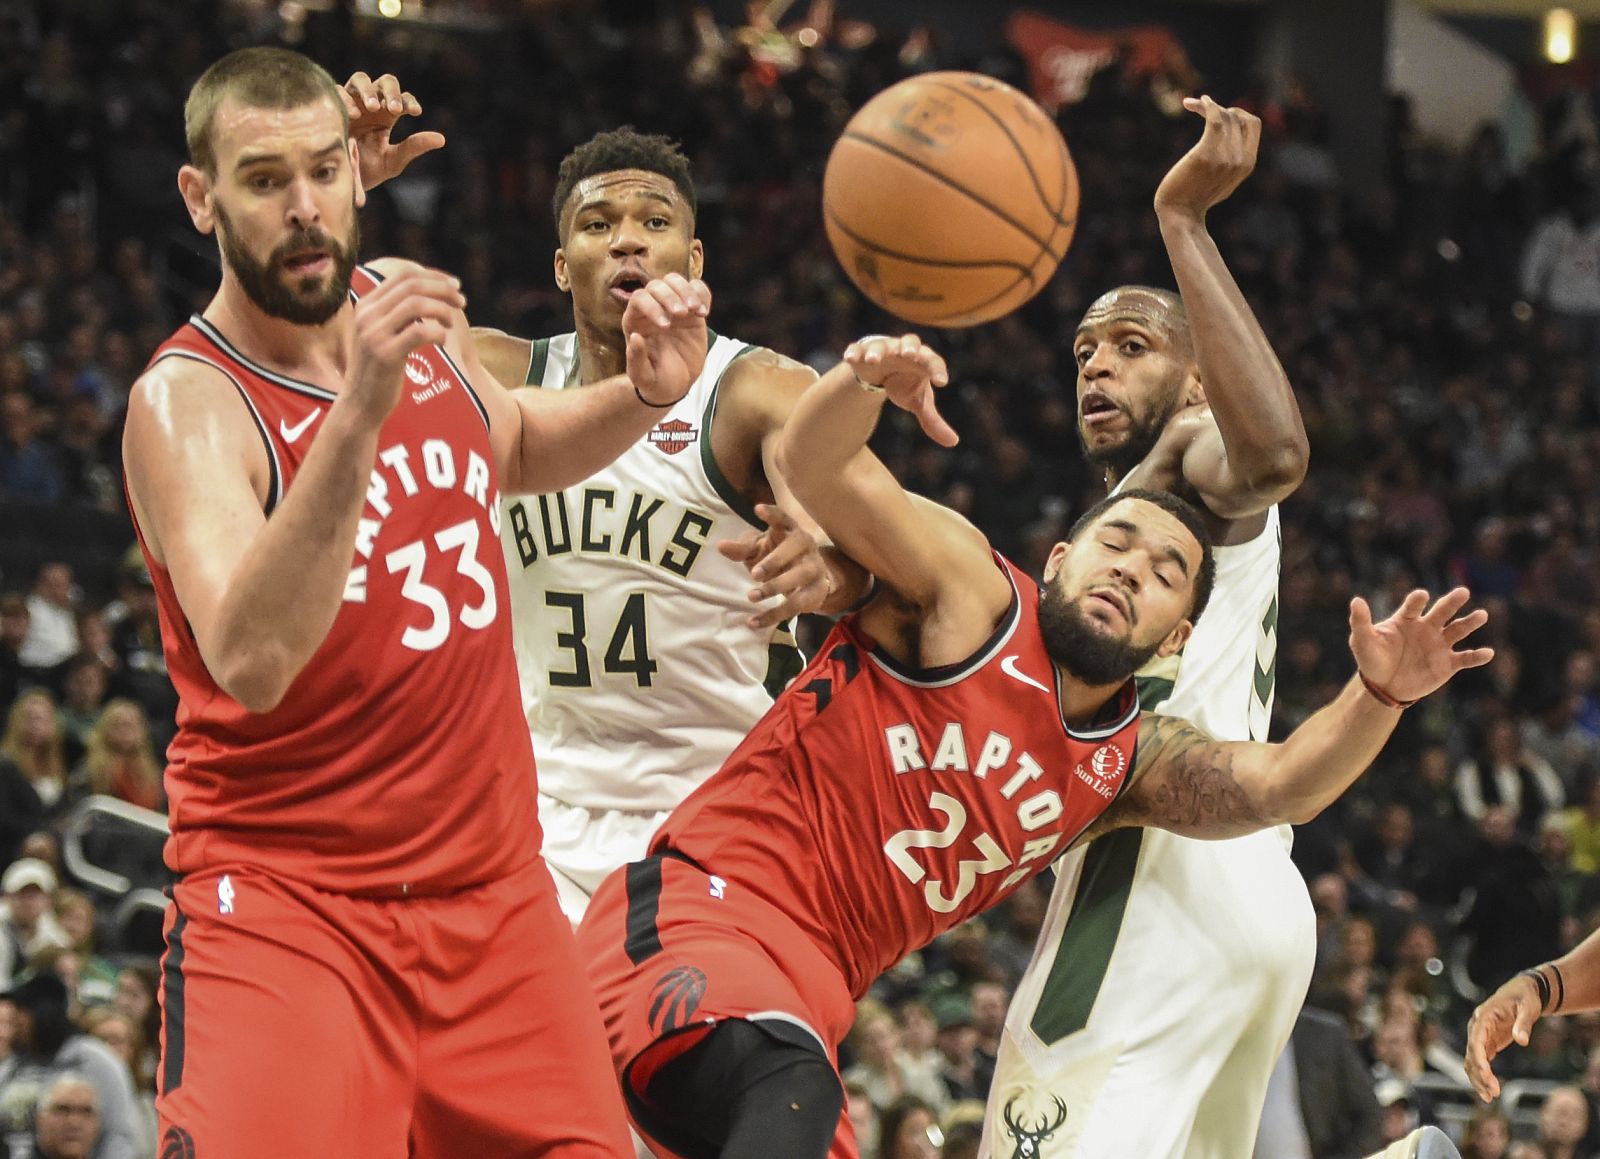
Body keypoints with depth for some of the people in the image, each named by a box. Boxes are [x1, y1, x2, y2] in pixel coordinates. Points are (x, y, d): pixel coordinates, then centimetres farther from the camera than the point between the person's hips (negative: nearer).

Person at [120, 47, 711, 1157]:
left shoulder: (410, 306, 4)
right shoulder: (187, 402, -17)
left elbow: (514, 447, 28)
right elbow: (246, 661, -35)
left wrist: (639, 398, 6)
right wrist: (356, 416, -44)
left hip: (494, 893, 6)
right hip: (283, 908, -6)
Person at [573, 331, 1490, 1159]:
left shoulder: (1126, 763, 17)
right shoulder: (969, 590, 0)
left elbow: (1276, 786, -1)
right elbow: (813, 467, -13)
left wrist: (1379, 696, -20)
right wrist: (864, 386, -36)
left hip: (812, 1004, 9)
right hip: (698, 910, -8)